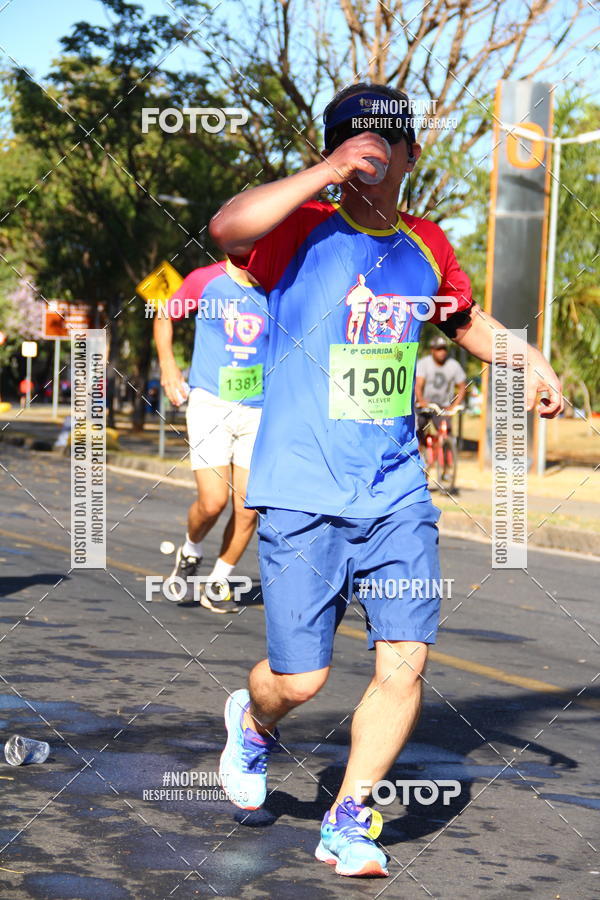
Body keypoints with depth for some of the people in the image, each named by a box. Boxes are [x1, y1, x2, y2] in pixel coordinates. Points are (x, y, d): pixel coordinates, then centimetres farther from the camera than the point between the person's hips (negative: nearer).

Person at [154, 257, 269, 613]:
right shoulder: (204, 280, -2)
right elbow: (165, 316, 15)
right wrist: (167, 363, 3)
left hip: (257, 411, 3)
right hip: (210, 402, -3)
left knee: (248, 509, -1)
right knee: (212, 501, -14)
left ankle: (217, 584, 18)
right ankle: (191, 553, 19)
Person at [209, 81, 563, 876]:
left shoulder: (427, 246, 9)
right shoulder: (304, 231, -7)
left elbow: (464, 317, 30)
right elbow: (228, 227, -30)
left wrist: (528, 360, 15)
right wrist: (326, 173, -32)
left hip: (396, 493, 4)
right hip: (301, 492, -4)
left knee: (405, 662, -4)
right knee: (301, 678, -2)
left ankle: (349, 819, 16)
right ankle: (254, 720, 35)